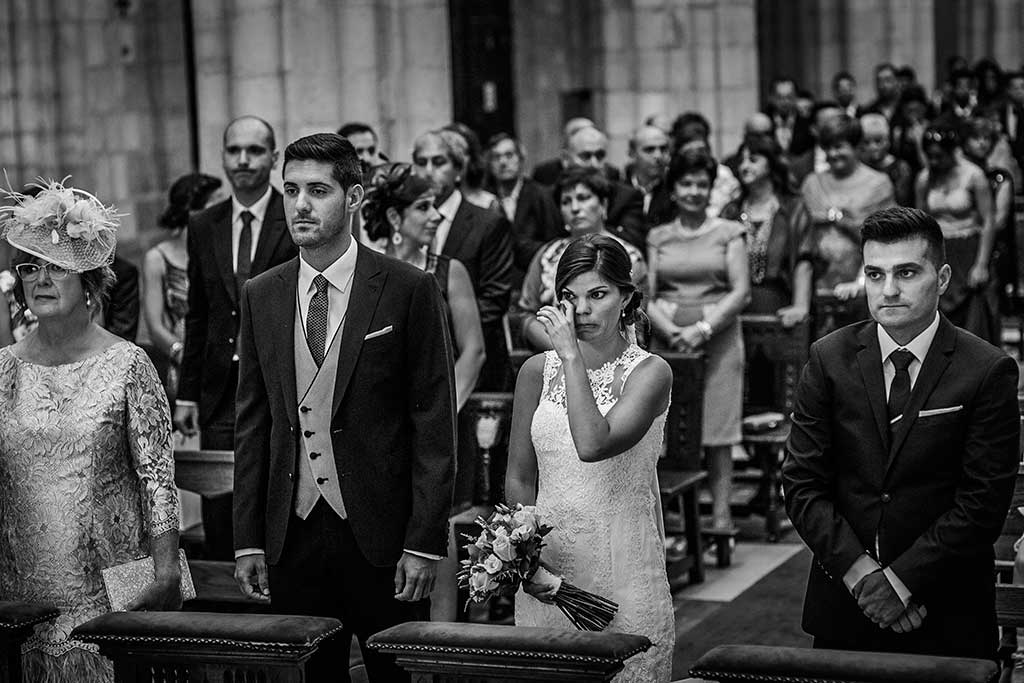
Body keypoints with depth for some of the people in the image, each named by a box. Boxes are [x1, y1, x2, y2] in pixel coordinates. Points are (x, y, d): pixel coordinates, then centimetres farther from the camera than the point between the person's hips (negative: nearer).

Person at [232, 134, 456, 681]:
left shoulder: (411, 291, -5)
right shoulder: (261, 297, 8)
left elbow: (434, 425, -6)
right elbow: (252, 425, 10)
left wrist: (424, 543, -10)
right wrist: (247, 539, 5)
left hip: (382, 534, -3)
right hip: (292, 535, 3)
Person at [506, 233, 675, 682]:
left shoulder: (649, 372, -7)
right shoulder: (538, 371, 5)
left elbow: (593, 445, -24)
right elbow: (519, 480, 10)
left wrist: (571, 353, -19)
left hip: (624, 571, -3)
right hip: (547, 576, 3)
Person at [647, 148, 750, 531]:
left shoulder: (729, 233, 8)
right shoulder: (658, 237, 13)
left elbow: (741, 291, 0)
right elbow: (646, 295, 7)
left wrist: (703, 328, -12)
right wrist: (671, 330, -12)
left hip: (718, 335, -1)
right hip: (667, 338, 2)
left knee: (717, 429, -4)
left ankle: (721, 514, -2)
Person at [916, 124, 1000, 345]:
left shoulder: (973, 176, -9)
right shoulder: (924, 179, 4)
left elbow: (989, 222, -8)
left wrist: (981, 265, -12)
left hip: (969, 250, -4)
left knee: (973, 319, -5)